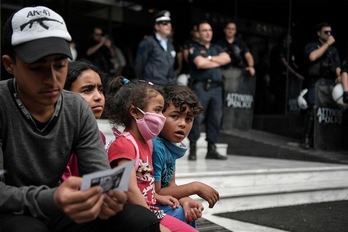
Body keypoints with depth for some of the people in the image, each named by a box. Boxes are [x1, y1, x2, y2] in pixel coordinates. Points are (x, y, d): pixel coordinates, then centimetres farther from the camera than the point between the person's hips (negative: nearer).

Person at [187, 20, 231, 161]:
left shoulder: (216, 48, 23)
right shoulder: (194, 48, 6)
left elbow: (227, 58, 6)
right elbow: (200, 63, -12)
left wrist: (210, 58, -3)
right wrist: (218, 62, 2)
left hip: (216, 87, 6)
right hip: (201, 87, -5)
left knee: (215, 119, 4)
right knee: (197, 117, -10)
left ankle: (212, 149, 11)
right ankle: (192, 149, -5)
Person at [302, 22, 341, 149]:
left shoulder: (333, 49, 22)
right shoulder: (311, 46, 9)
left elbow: (337, 66, 15)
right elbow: (312, 57, -12)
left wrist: (339, 75, -8)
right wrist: (327, 44, -5)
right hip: (315, 83, -4)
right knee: (313, 110, -16)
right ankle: (307, 139, -10)